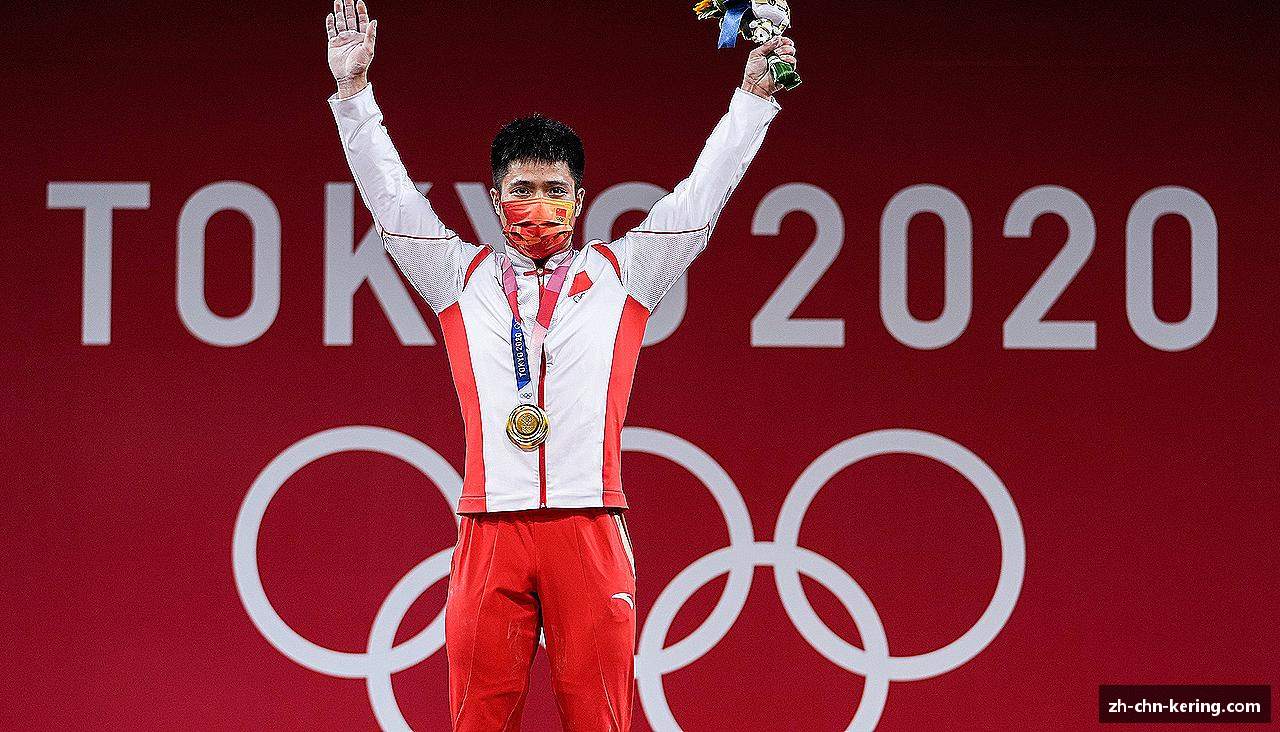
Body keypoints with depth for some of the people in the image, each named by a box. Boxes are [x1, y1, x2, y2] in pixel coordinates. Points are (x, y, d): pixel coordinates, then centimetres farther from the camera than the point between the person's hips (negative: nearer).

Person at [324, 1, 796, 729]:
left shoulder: (619, 274, 14)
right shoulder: (465, 278, 16)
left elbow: (700, 199, 13)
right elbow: (392, 200, 13)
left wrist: (753, 99, 8)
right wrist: (354, 91, 7)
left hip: (590, 526, 0)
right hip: (491, 527, 1)